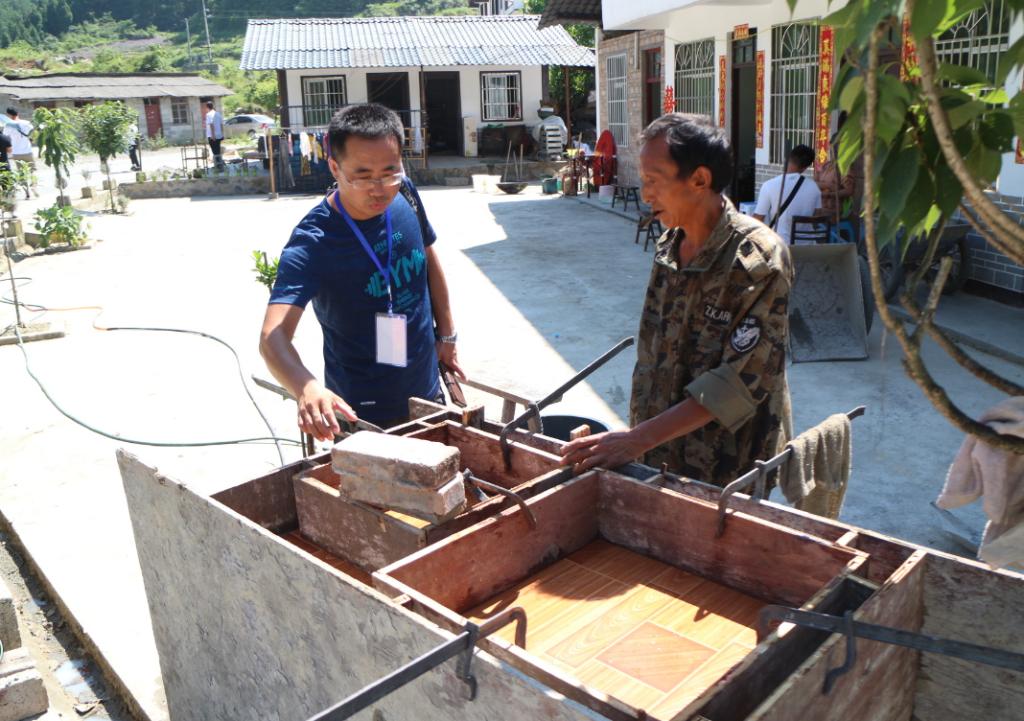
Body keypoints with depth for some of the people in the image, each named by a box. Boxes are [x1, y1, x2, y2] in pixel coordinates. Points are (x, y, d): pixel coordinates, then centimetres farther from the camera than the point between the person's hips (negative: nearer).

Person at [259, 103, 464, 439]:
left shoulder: (404, 194, -9)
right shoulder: (311, 244, -25)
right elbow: (273, 336, -35)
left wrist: (446, 335, 10)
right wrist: (307, 388, -54)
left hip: (427, 394, 6)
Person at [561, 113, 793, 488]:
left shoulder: (759, 259, -20)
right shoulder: (668, 247, 2)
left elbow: (743, 380, -24)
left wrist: (638, 439, -27)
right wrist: (634, 440, 7)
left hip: (728, 471, -6)